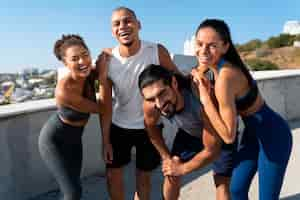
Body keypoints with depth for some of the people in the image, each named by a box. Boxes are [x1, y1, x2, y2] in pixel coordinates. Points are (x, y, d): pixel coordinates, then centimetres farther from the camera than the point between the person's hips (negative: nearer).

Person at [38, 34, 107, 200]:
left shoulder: (90, 74, -17)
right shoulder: (64, 91, -36)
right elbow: (100, 109, -26)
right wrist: (103, 75, -29)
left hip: (74, 138, 7)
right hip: (54, 140, -6)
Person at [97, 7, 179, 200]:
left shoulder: (157, 51, -19)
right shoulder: (107, 61, -16)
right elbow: (105, 103, -10)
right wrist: (105, 140, -7)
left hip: (149, 127, 0)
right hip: (118, 127, 1)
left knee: (144, 177, 16)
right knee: (113, 174, 14)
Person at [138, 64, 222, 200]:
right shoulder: (150, 106, -31)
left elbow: (212, 151, -30)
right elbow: (152, 127, -4)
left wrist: (182, 168, -18)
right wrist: (166, 157, -1)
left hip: (221, 133, -3)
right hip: (188, 132, 4)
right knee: (171, 175, 8)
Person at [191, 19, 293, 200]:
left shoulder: (225, 78, -33)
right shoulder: (223, 65, -10)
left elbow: (228, 135, -29)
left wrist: (205, 99, -28)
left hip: (273, 137, -8)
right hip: (254, 133, 8)